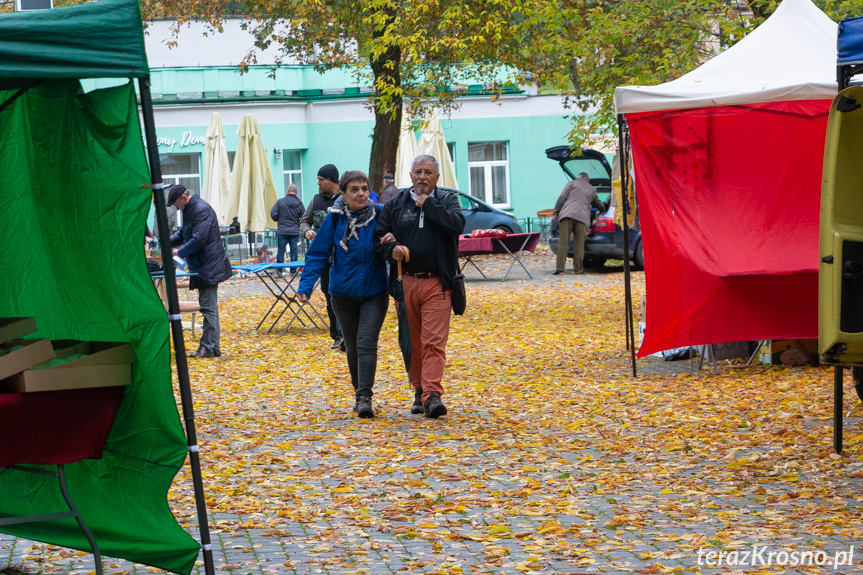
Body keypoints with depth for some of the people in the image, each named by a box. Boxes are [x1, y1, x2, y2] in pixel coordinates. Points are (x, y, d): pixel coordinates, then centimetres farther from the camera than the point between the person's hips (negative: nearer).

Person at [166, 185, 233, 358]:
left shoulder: (202, 210, -17)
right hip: (201, 266, 11)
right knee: (209, 306, 12)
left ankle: (208, 347, -8)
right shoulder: (189, 209, 16)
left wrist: (180, 252, -10)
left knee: (208, 307, -9)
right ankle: (213, 347, 16)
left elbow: (198, 240, -22)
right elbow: (183, 234, 27)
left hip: (209, 267, -11)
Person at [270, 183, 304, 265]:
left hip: (282, 231, -1)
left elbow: (273, 214, -8)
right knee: (294, 251, 7)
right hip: (295, 232, 1)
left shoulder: (280, 201, -7)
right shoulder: (299, 203, -3)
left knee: (280, 252, 5)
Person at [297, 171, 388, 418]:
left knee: (366, 343, -14)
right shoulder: (335, 218, -6)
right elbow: (318, 254, -4)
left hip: (374, 293, -2)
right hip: (343, 293, 2)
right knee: (352, 347, 12)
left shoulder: (379, 215, -8)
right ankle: (359, 393, 28)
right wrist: (306, 285, -14)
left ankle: (364, 397, -14)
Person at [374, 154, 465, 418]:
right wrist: (392, 249, -10)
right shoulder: (396, 204, 11)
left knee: (434, 341, -12)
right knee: (413, 342, 7)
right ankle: (419, 391, 21)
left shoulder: (446, 200, 6)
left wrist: (428, 204, -9)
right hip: (407, 282, 3)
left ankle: (432, 394, -17)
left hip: (437, 283, -3)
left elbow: (457, 224, -14)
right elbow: (379, 237, 10)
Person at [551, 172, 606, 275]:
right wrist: (603, 210, 60)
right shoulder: (592, 189, 26)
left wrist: (555, 212, 5)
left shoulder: (571, 183, 18)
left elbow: (562, 197, 5)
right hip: (582, 218, 2)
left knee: (562, 242, -5)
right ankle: (578, 268, 6)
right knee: (579, 245, 5)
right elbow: (600, 205, 38)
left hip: (567, 215, -2)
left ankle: (560, 267, -12)